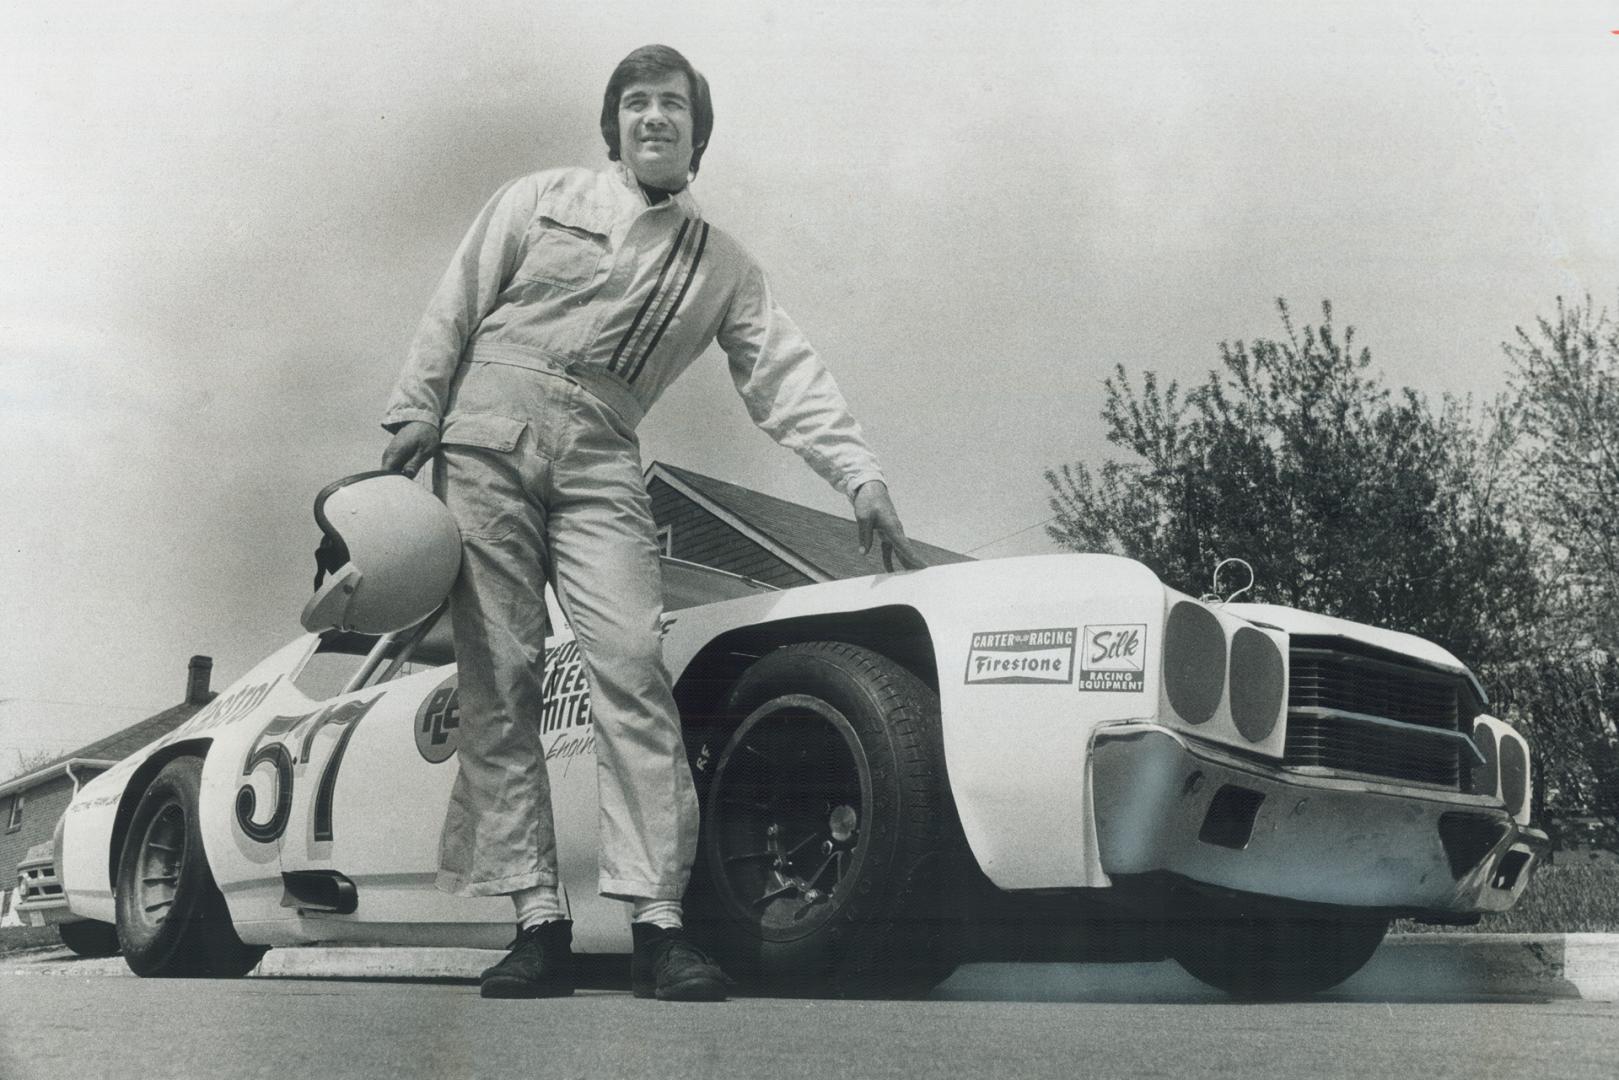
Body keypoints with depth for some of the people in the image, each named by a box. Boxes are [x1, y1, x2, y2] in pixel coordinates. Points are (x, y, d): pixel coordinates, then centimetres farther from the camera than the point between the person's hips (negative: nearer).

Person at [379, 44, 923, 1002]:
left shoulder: (723, 268, 15)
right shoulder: (541, 201, 14)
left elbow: (789, 376, 5)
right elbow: (459, 304, 11)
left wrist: (861, 476, -7)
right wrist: (418, 410, 0)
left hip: (600, 464, 0)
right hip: (486, 439, 0)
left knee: (632, 667, -17)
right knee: (499, 683, -6)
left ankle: (658, 921, -19)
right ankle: (539, 922, -5)